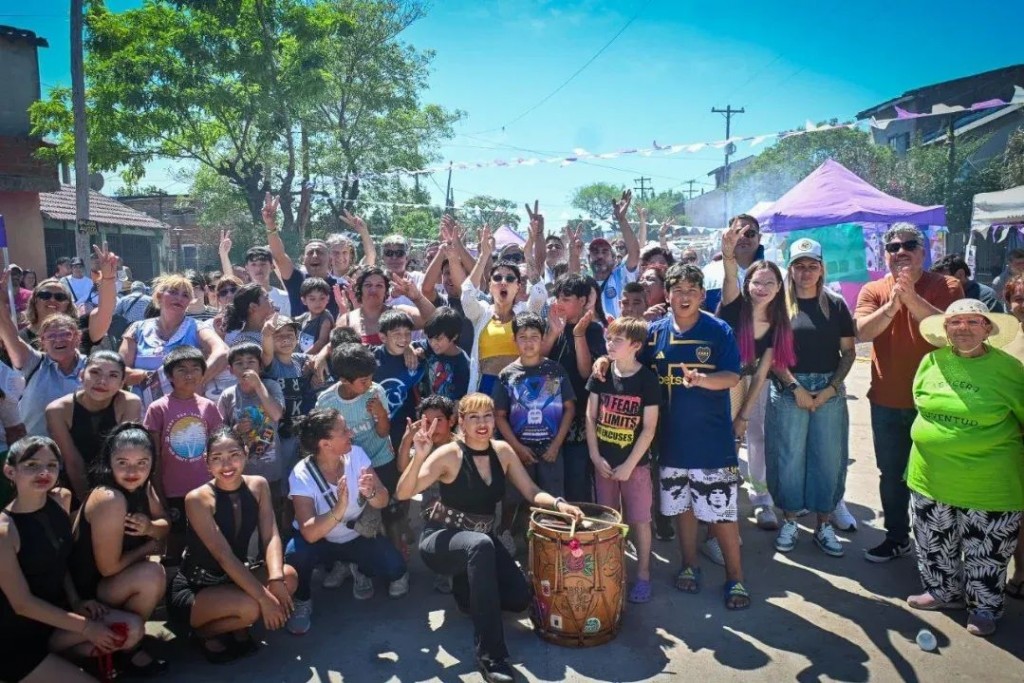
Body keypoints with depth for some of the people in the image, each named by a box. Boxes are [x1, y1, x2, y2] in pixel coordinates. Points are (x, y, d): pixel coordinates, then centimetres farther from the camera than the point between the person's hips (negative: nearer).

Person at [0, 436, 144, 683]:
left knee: (132, 629, -10)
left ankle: (55, 650, 4)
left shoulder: (61, 499, -2)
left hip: (55, 613, 7)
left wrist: (75, 602, -2)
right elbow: (22, 603, -19)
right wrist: (86, 628, -15)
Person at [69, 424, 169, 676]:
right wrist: (148, 546, -12)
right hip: (84, 592, -9)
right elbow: (109, 567, -26)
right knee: (151, 575, -27)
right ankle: (124, 650, -4)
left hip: (110, 584, 9)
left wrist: (150, 528, -19)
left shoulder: (143, 486, -5)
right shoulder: (109, 500, -30)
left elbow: (166, 527, 3)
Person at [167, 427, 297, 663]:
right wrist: (264, 598, -31)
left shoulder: (258, 486, -4)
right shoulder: (198, 499, -21)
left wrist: (276, 580, -31)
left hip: (236, 577, 6)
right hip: (194, 588, -6)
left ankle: (238, 628, 5)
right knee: (249, 607, -31)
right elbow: (224, 555, -26)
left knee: (289, 577, -18)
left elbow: (271, 537, -12)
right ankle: (205, 631, 2)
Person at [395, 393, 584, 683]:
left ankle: (467, 587, 20)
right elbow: (403, 494, -29)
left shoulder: (503, 451, -3)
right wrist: (419, 456, -45)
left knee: (519, 598, -13)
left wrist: (559, 503, -19)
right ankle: (490, 654, -34)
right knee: (481, 545, -39)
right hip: (441, 540, -6)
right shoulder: (448, 455, -19)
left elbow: (531, 492, 0)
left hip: (482, 540, 6)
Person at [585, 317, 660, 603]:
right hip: (604, 461, 4)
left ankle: (643, 575, 19)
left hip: (635, 463, -3)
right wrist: (595, 456, -5)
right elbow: (590, 416, 2)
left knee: (639, 520, 4)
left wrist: (628, 465, -13)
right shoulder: (601, 374, -1)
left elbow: (649, 428, -12)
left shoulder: (647, 379, -12)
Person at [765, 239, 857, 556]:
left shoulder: (836, 304, 5)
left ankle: (824, 525, 19)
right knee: (789, 457, 3)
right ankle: (790, 521, 18)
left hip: (829, 390, 2)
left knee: (828, 457, 6)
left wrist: (832, 388, -7)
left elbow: (848, 352, 5)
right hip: (788, 390, -1)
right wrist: (796, 387, -11)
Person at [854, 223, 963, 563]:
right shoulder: (873, 291, 0)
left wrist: (912, 298, -32)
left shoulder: (946, 286, -5)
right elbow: (862, 332, -15)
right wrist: (893, 304, -29)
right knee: (892, 475, 14)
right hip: (887, 402, 2)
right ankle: (897, 537, 30)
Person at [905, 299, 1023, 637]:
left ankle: (984, 608, 33)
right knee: (935, 546, 19)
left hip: (988, 486, -4)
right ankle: (944, 593, 41)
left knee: (985, 554, 12)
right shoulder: (931, 362, -1)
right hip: (932, 478, 4)